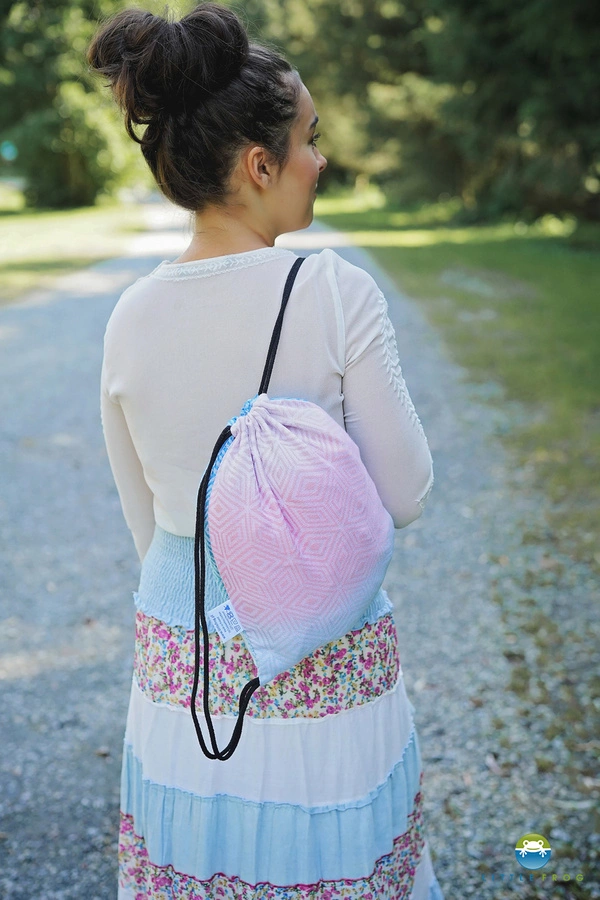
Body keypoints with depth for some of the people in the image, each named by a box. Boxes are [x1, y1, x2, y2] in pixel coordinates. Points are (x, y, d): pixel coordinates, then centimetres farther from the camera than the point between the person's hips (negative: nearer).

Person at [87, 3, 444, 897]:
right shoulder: (336, 293, -19)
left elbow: (144, 517, 6)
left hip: (178, 659, 4)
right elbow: (405, 496, -12)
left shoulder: (132, 318, -6)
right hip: (323, 655, -4)